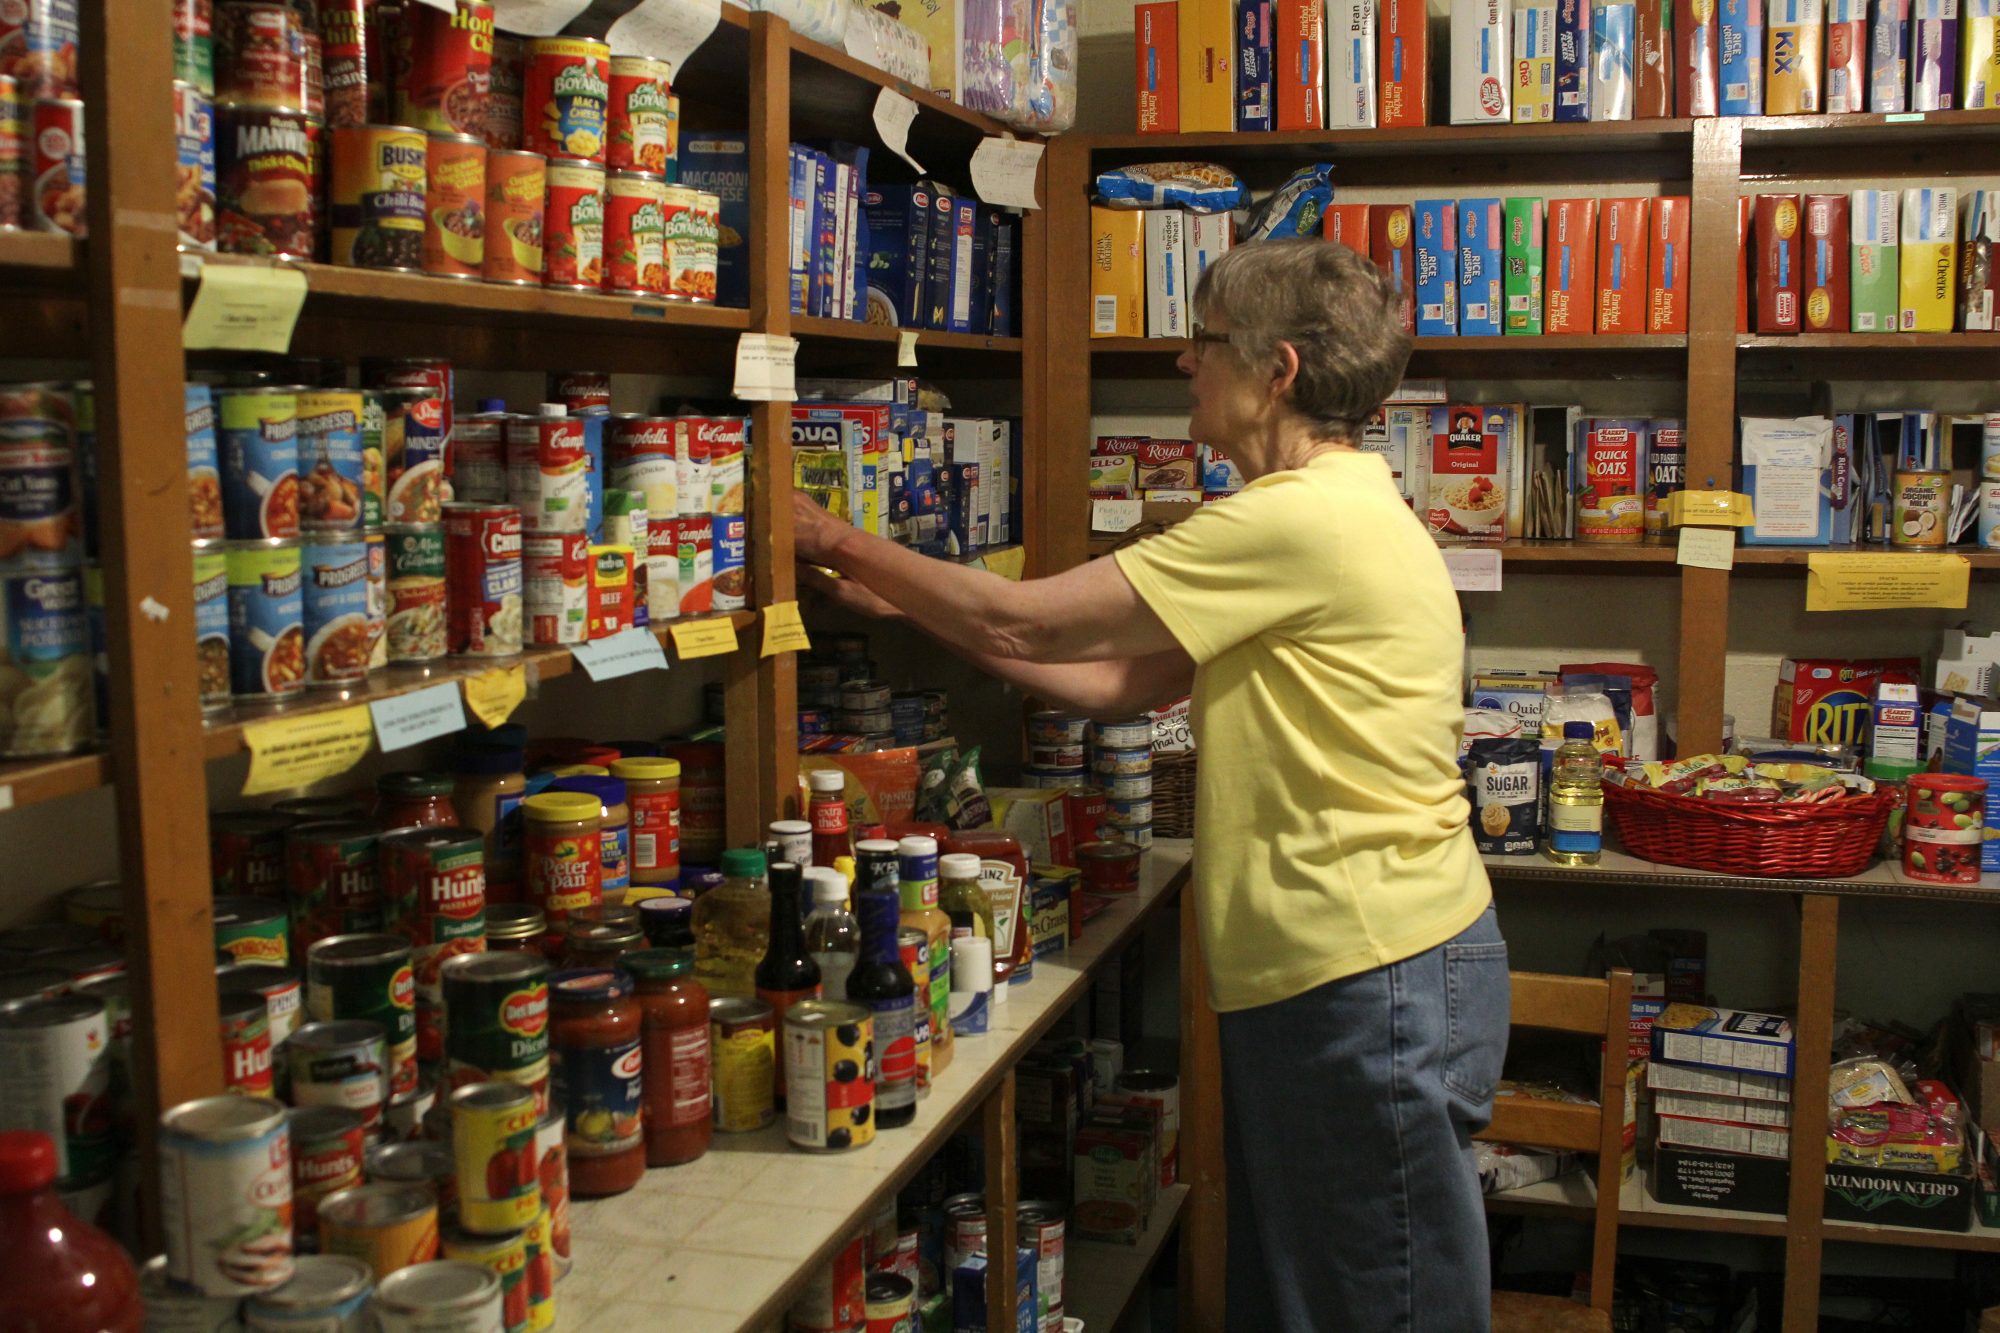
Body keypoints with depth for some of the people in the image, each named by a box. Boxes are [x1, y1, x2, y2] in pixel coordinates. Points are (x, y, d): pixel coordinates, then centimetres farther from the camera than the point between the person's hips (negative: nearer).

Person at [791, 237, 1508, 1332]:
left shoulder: (1307, 518, -20)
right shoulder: (1324, 514, 14)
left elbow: (1020, 625, -17)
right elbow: (1120, 683, 11)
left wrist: (848, 546, -2)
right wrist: (904, 604, 9)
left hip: (1372, 983, -10)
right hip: (1310, 976, 10)